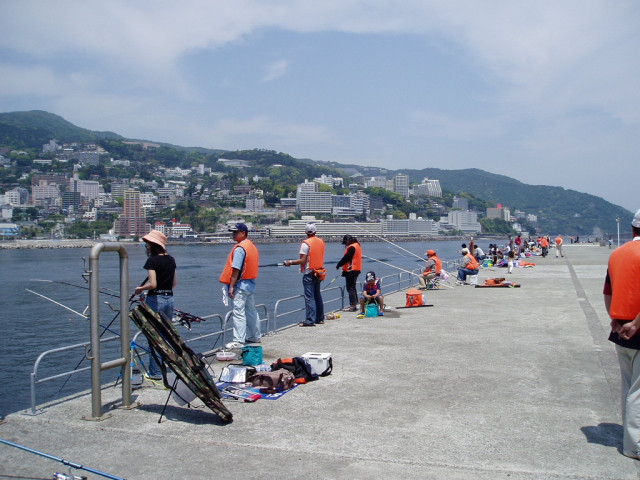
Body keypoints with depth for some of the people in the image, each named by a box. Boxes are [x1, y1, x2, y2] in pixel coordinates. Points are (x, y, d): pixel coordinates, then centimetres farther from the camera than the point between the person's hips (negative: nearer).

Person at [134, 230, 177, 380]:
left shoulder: (152, 260, -13)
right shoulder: (171, 259, 8)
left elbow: (152, 284, -18)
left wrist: (140, 288, -2)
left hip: (155, 299, -7)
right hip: (169, 299, 7)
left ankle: (155, 372, 6)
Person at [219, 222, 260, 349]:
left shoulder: (240, 248, -15)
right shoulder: (252, 246, 14)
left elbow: (236, 269, -20)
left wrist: (231, 286, -18)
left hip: (241, 284, -10)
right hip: (251, 283, 10)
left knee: (239, 312, -9)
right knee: (251, 311, 17)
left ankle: (238, 341, -10)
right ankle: (255, 337, 26)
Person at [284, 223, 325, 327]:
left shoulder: (306, 243, -14)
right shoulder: (321, 242, 9)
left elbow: (302, 260, -17)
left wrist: (290, 262, -7)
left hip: (309, 273, -7)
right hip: (319, 272, 7)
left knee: (309, 297, -5)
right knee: (317, 295, 16)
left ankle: (310, 320, -6)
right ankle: (320, 318, 21)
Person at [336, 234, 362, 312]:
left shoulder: (351, 247, -18)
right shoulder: (358, 245, 13)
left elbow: (346, 258, -19)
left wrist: (338, 265, -6)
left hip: (351, 270, -10)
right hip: (356, 270, 10)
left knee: (350, 288, -6)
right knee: (353, 288, 18)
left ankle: (353, 306, -6)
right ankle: (355, 304, 23)